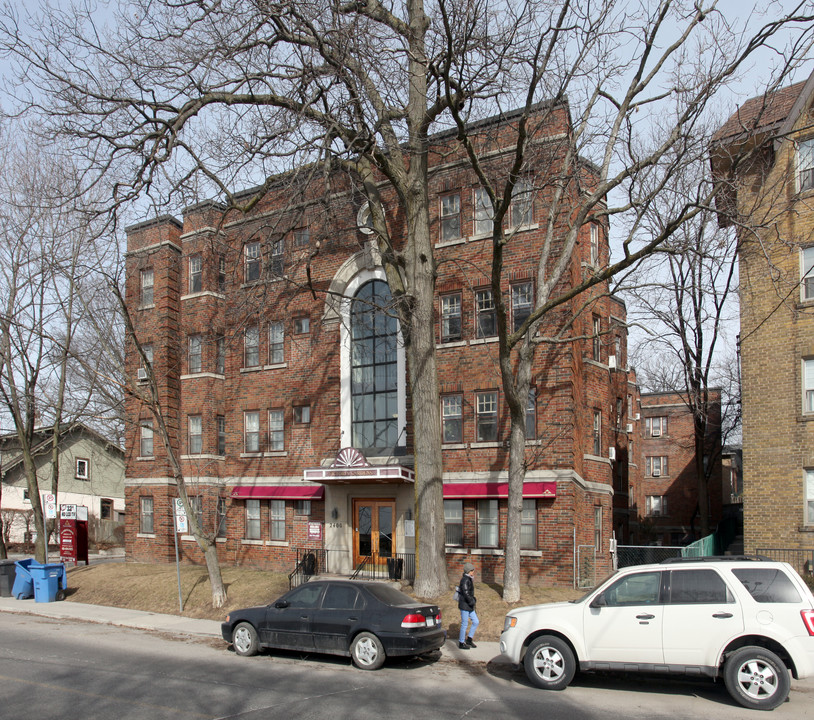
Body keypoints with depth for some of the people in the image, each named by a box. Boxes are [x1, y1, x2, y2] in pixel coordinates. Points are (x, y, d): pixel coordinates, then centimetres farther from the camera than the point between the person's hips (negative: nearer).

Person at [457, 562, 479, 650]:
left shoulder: (469, 579, 14)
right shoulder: (465, 580, -17)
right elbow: (466, 593, -24)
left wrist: (474, 600, 11)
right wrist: (472, 601, -17)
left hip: (469, 606, 10)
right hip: (464, 605, -10)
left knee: (476, 622, 11)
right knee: (464, 624, -2)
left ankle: (469, 639, 21)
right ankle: (461, 643, 9)